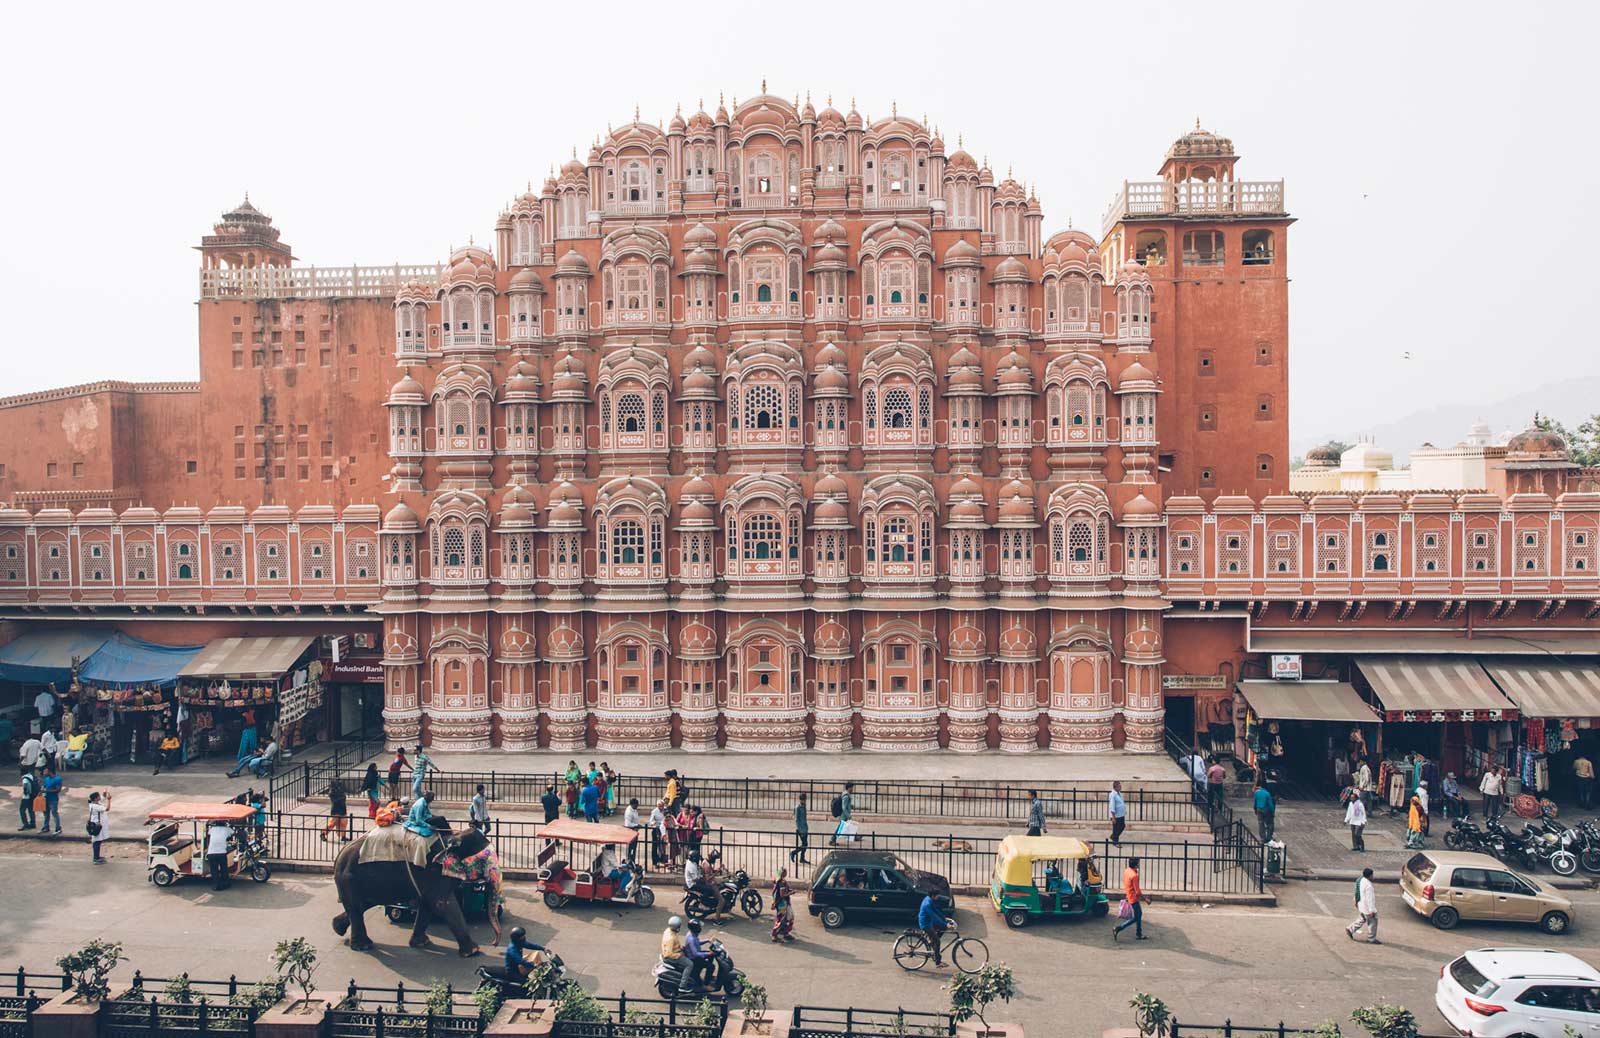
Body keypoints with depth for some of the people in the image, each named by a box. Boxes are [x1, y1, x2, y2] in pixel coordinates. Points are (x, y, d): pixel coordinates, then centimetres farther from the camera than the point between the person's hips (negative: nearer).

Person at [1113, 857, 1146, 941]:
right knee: (1135, 918, 1)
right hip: (1134, 898, -9)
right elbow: (1137, 891, -22)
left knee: (1139, 914, 20)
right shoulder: (1134, 875, -27)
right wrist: (1145, 899, -9)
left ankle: (1139, 934, 27)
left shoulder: (1126, 871, 1)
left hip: (1129, 896, 9)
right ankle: (1118, 928, -3)